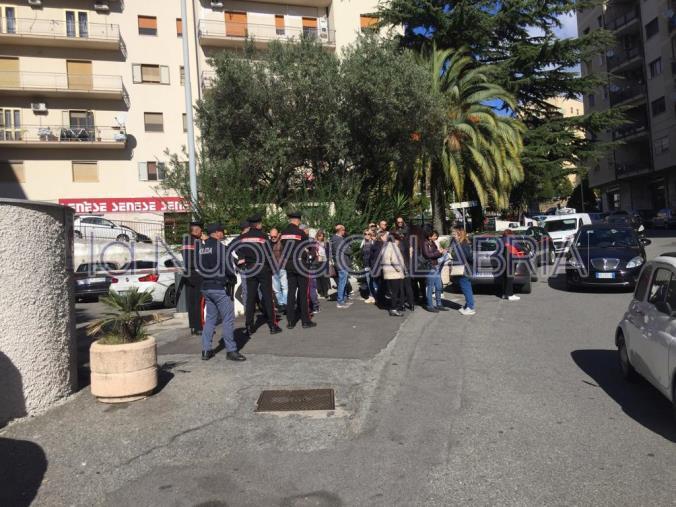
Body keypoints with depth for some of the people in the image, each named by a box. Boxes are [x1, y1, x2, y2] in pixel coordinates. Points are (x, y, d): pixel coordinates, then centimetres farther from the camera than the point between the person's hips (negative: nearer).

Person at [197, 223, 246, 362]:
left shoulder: (201, 248, 9)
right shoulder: (221, 247, -13)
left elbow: (199, 267, 13)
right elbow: (229, 269, -14)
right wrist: (233, 279, 2)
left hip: (205, 287, 8)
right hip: (220, 288, -7)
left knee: (210, 318, 15)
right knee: (228, 319, 0)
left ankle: (206, 350, 17)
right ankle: (231, 350, 4)